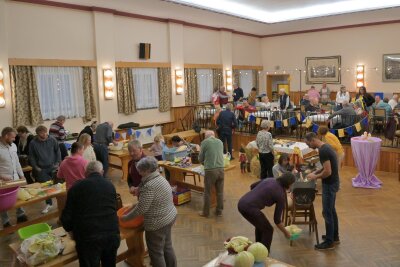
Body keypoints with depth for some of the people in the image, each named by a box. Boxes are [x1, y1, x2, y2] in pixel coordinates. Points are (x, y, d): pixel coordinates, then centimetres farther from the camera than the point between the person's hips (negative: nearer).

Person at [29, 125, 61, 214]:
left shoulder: (52, 140, -3)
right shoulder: (33, 143, -3)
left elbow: (58, 151, 6)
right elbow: (31, 156, 5)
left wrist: (58, 163, -1)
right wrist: (35, 167, -2)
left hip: (53, 167, 0)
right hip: (41, 169, 0)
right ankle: (49, 203, 15)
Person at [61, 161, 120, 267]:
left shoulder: (76, 187, -1)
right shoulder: (110, 185, 7)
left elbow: (67, 215, 1)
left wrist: (70, 229, 22)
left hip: (88, 237, -2)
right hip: (112, 234, 3)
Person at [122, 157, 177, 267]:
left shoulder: (149, 186, -26)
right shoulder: (160, 178, 4)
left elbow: (141, 209, -22)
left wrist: (126, 217, -9)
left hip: (158, 223, -9)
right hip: (169, 217, 9)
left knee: (156, 252, 9)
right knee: (167, 247, 24)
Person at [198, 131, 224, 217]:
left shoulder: (205, 142, 0)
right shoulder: (220, 142, 12)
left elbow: (200, 158, 5)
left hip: (210, 170, -4)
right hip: (221, 169, 4)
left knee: (207, 192, 8)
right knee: (220, 192, 13)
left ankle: (205, 212, 18)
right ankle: (219, 211, 23)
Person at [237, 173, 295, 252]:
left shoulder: (269, 180, 17)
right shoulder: (281, 195, 1)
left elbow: (252, 186, 25)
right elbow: (277, 219, 6)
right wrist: (286, 232, 21)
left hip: (241, 203, 8)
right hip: (250, 207, -8)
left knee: (261, 225, 29)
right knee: (268, 230, 13)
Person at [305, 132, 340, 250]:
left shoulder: (323, 150, -23)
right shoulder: (325, 147, 8)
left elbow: (328, 172, -26)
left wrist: (315, 177, -12)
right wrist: (315, 172, 10)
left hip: (330, 184, -10)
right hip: (332, 183, 10)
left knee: (327, 213, -1)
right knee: (331, 210, 19)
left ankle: (329, 242, 8)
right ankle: (335, 236, 32)